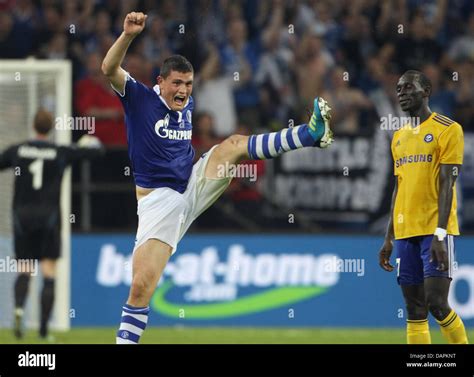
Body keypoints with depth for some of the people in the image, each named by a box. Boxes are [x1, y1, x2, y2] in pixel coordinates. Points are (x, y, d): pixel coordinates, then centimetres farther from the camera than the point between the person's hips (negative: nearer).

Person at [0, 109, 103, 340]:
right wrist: (91, 142, 30)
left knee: (24, 271, 9)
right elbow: (95, 151, 7)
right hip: (49, 217, -1)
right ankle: (43, 329, -2)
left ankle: (19, 307, -21)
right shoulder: (61, 153, -2)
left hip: (22, 217, 1)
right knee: (49, 274, 3)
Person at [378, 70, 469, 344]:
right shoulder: (399, 137, 17)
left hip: (435, 230, -7)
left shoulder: (447, 129, -4)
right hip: (405, 233, 7)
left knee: (436, 303, -14)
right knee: (415, 310, 3)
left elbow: (447, 185, -11)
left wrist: (440, 234, -19)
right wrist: (389, 239, 16)